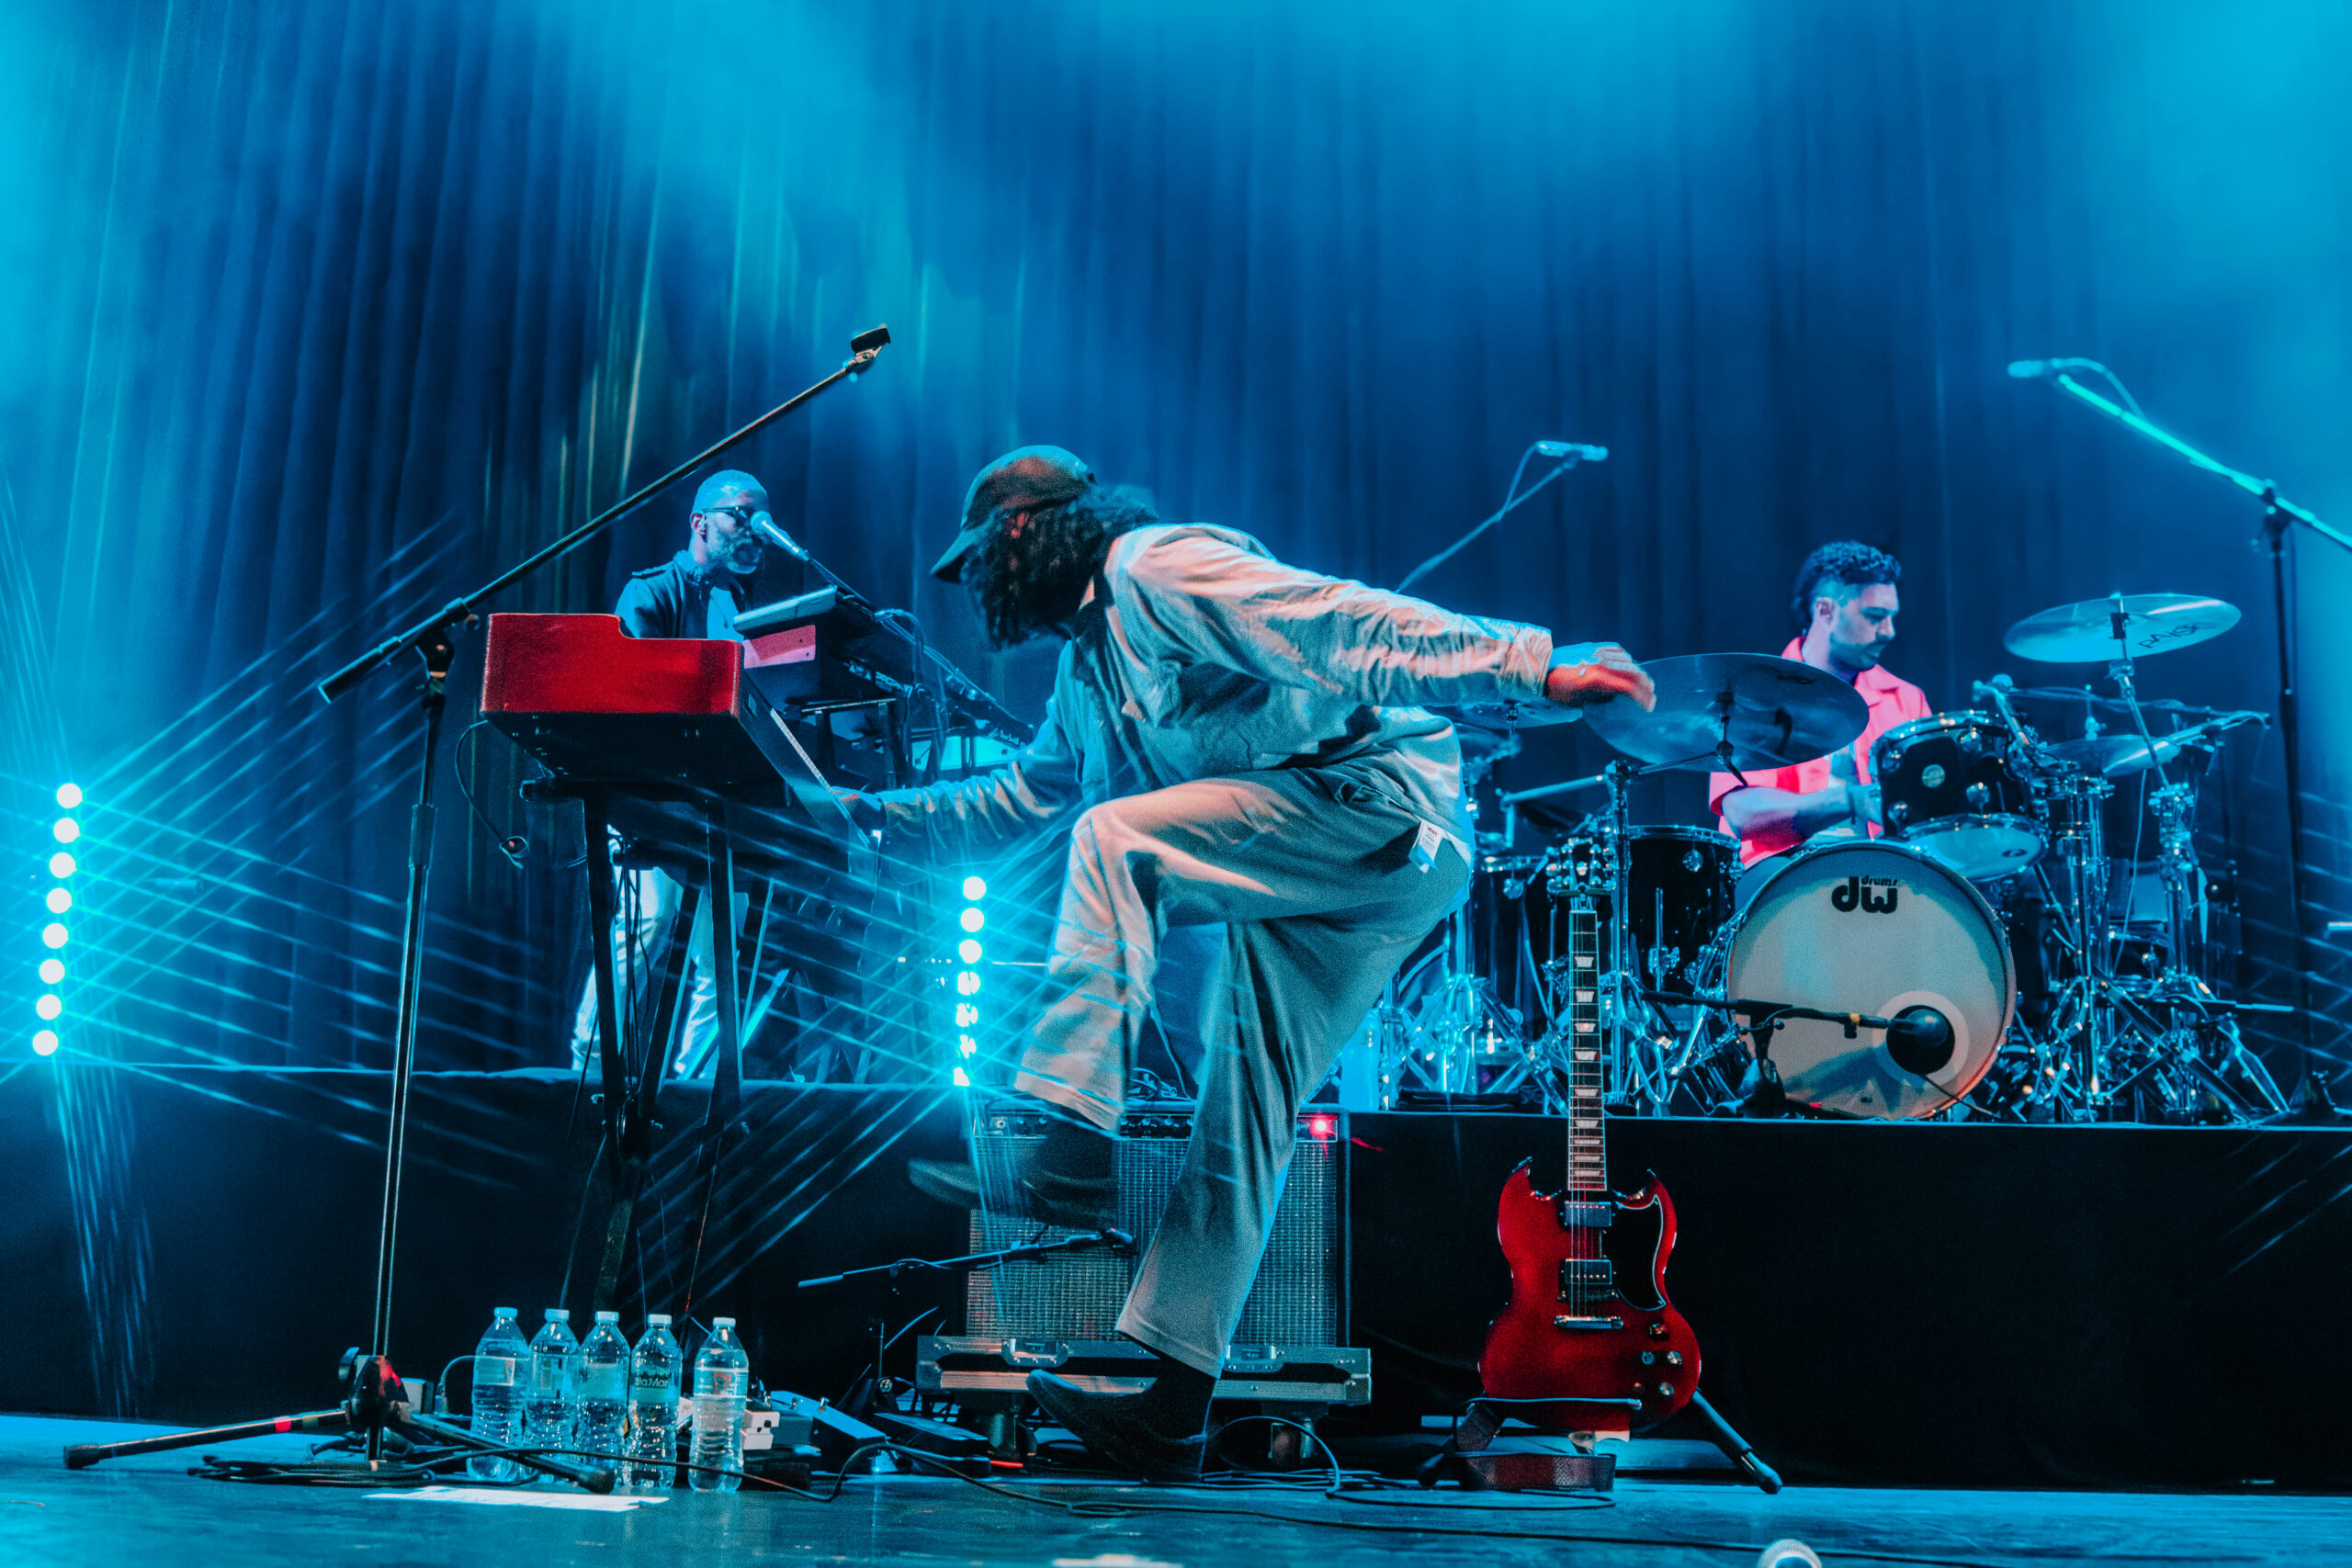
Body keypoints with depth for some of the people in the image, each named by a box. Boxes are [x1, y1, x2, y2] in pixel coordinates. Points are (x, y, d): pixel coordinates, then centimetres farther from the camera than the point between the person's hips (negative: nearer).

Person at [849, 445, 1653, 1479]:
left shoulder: (1156, 568, -10)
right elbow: (1022, 794, 37)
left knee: (1113, 839, -23)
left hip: (1384, 812, -10)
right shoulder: (1086, 665, 22)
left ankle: (1074, 1154, -26)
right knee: (1240, 1119, 5)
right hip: (1298, 881, 10)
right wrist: (873, 813, 34)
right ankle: (1173, 1403, 9)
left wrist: (1533, 669, -28)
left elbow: (1353, 624, -20)